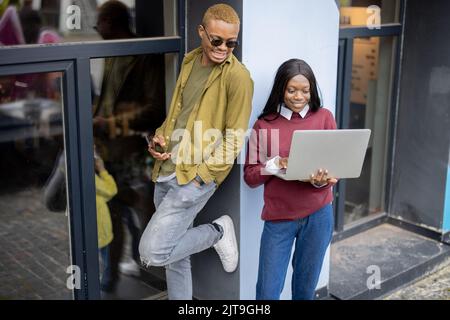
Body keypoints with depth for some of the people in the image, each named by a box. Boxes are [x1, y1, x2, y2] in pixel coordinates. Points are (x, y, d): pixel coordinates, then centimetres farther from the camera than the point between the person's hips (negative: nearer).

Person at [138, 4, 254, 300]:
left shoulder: (238, 76, -11)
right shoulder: (190, 61, 10)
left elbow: (235, 139, -11)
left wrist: (202, 172, -17)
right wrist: (161, 138, 3)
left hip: (197, 176, -7)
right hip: (166, 172, 7)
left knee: (152, 252, -12)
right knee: (174, 251, 15)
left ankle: (218, 232, 9)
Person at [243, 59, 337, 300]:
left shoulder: (324, 117, 1)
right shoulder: (264, 125, -2)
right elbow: (250, 176, -1)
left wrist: (322, 180, -22)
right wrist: (276, 164, -20)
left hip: (317, 215, 1)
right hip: (278, 217, 0)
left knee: (306, 286, 14)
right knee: (267, 292, 2)